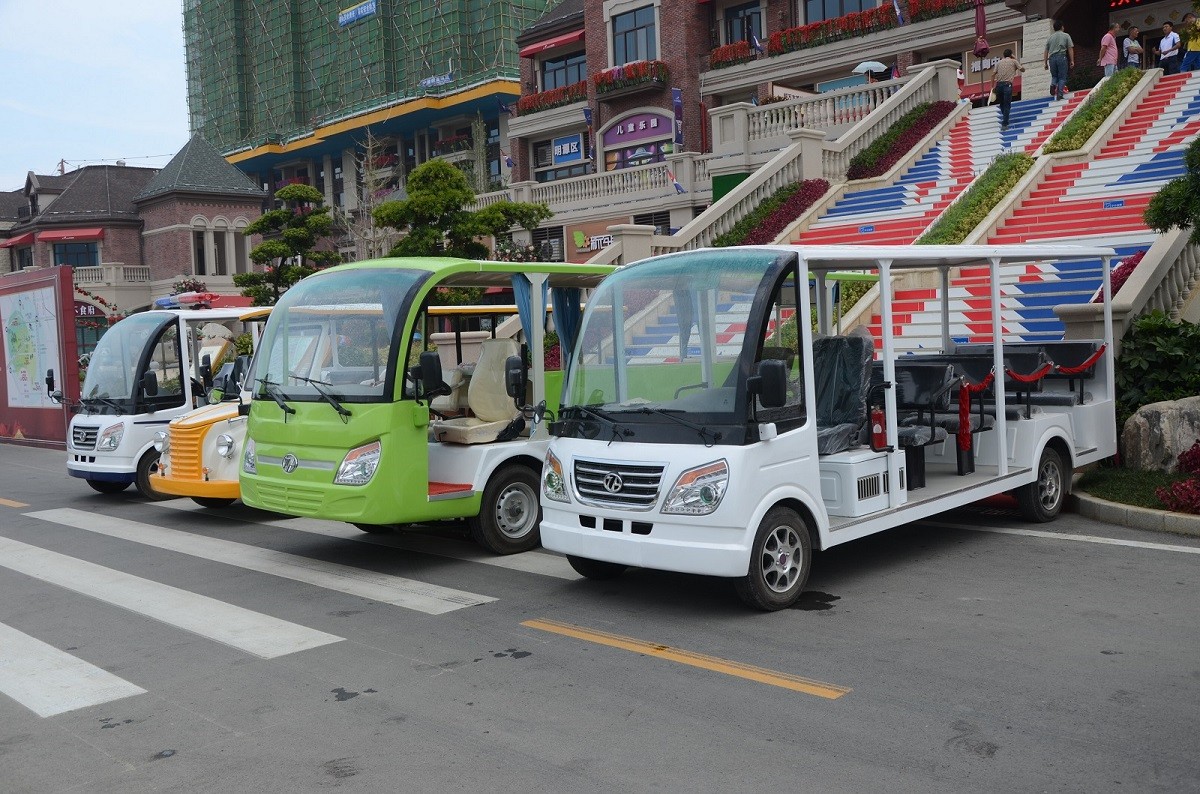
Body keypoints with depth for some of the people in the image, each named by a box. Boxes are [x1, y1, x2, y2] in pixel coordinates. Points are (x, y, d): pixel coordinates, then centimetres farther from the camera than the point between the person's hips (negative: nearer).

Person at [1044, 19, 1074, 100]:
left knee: (1054, 76, 16)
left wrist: (1045, 62, 15)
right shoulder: (1066, 35, 8)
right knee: (1062, 77, 2)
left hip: (1052, 58, 3)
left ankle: (1053, 85, -15)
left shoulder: (1050, 37, 16)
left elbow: (1046, 51, 12)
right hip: (1062, 57, -3)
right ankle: (1059, 94, -8)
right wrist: (1072, 61, 3)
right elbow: (1070, 49, 2)